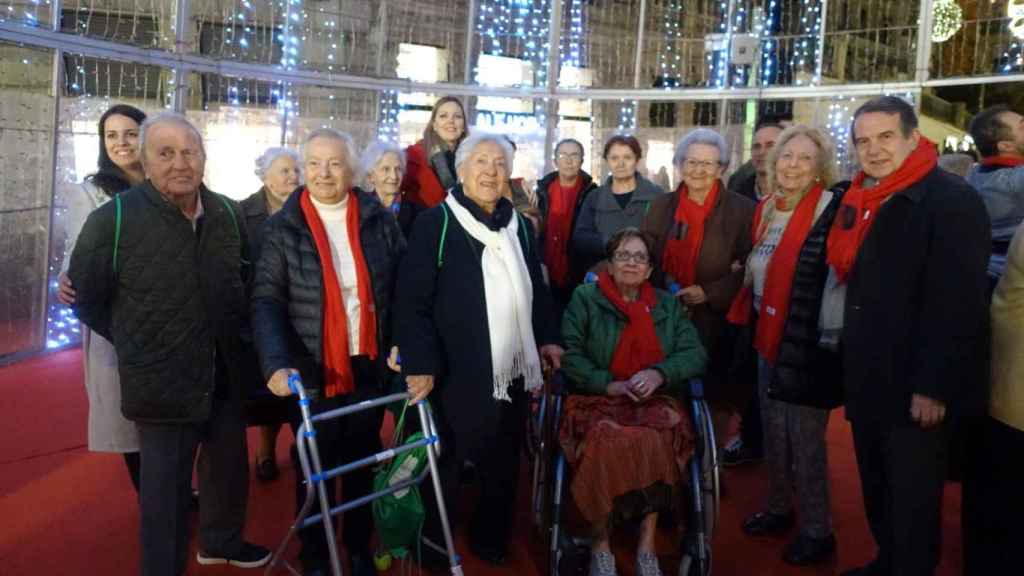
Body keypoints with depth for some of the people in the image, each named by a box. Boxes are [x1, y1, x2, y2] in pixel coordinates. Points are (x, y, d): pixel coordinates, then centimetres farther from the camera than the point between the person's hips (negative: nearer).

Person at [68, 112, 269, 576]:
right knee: (166, 488, 6)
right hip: (161, 383, -5)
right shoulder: (112, 219, -15)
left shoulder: (228, 213, 1)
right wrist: (139, 344, -1)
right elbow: (86, 298, -4)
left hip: (225, 376, 6)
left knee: (230, 468, 21)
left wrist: (228, 337, 12)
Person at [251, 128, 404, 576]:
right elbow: (266, 300, -10)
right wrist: (276, 364, -22)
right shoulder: (283, 227, -6)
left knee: (363, 463, 16)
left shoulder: (379, 220, -1)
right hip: (312, 369, -2)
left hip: (369, 365, 2)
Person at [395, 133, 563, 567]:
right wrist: (420, 363, -20)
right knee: (446, 470, 9)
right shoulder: (435, 223, -9)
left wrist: (547, 337, 12)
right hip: (458, 375, -5)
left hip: (513, 374, 6)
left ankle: (491, 541, 38)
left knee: (504, 466, 18)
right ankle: (431, 548, 30)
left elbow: (536, 288, 19)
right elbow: (411, 301, -14)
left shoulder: (519, 225, 10)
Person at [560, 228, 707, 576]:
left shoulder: (668, 305, 16)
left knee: (657, 441, -33)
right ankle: (601, 545, -18)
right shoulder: (584, 298, 8)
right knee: (607, 441, -34)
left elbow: (696, 355, 7)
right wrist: (609, 384, -13)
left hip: (653, 401, 2)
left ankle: (647, 544, -21)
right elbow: (569, 354, -2)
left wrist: (659, 373, -12)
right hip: (597, 399, -1)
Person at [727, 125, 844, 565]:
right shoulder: (766, 208, 8)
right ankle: (778, 508, 35)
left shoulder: (830, 209, -15)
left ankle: (817, 530, 18)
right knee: (773, 429, 17)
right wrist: (752, 321, 15)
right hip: (769, 334, 7)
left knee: (805, 435, 2)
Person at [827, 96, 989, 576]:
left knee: (912, 499, 6)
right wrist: (852, 368, 14)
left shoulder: (951, 200, -14)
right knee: (876, 489, 20)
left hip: (916, 389, -8)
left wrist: (934, 386, -22)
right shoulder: (862, 202, 10)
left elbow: (958, 303, -20)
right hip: (869, 382, 8)